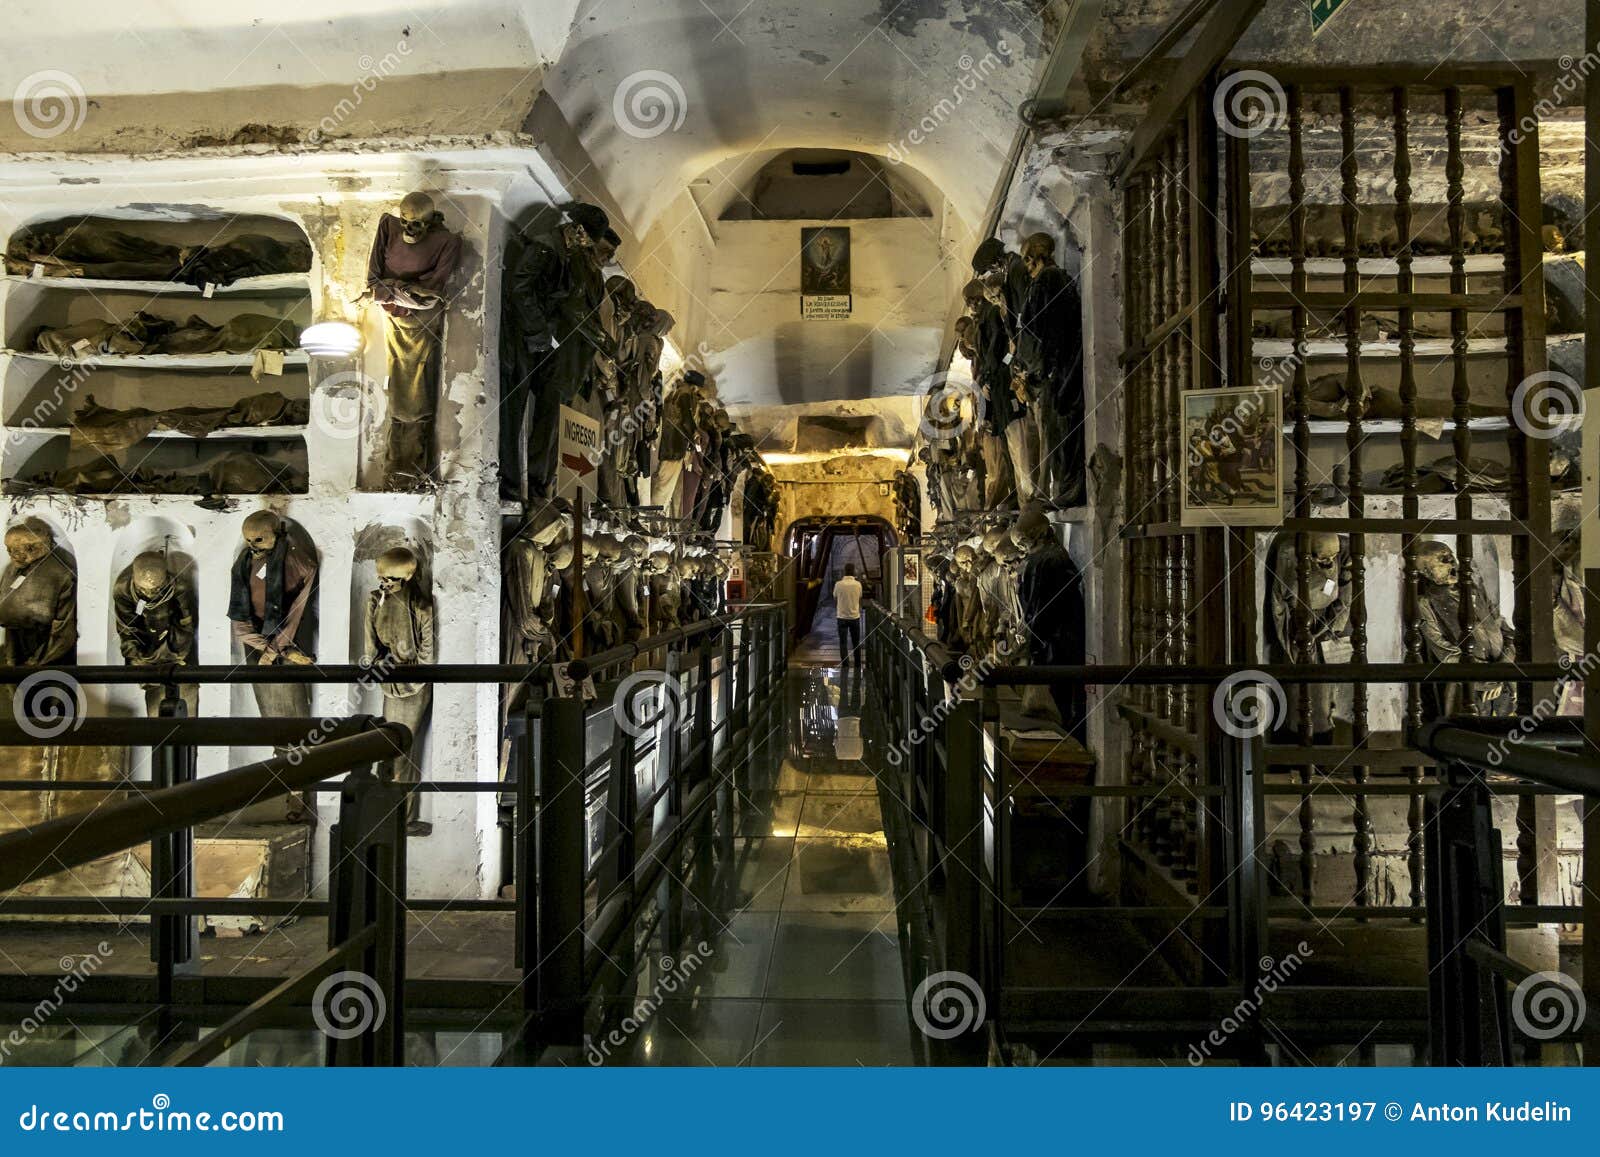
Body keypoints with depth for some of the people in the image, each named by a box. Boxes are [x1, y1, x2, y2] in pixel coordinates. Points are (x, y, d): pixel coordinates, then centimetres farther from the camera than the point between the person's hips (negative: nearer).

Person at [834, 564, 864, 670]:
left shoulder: (838, 584, -9)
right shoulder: (858, 584, -6)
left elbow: (835, 600, 3)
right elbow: (860, 600, 6)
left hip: (842, 617, -1)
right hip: (855, 616, 1)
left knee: (843, 643, 3)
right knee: (856, 643, 13)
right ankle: (857, 665, 20)